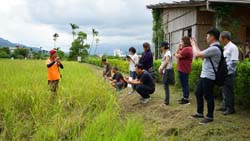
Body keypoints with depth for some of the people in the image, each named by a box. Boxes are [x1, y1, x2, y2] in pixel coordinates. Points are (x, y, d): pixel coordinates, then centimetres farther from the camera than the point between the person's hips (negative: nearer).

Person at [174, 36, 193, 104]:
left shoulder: (186, 49, -18)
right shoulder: (185, 48, 17)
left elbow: (177, 56, -17)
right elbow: (177, 53, 18)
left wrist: (176, 54, 4)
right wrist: (179, 47, 9)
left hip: (184, 70, -11)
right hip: (183, 69, 11)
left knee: (185, 84, -7)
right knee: (184, 84, 16)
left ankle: (186, 99, -2)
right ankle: (184, 97, 24)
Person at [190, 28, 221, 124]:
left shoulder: (214, 49, -21)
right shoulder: (212, 48, 13)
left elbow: (197, 54, -20)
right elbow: (202, 55, 18)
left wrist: (193, 44, -3)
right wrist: (195, 45, 17)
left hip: (209, 77, -10)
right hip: (204, 76, 10)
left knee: (208, 96, 1)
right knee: (198, 93, 17)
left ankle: (210, 117, 14)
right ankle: (200, 113, 30)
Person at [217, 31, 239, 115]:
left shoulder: (233, 47, -13)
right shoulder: (225, 48, 13)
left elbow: (234, 62, -17)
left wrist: (227, 72, -18)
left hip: (229, 73, -8)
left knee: (229, 91, 0)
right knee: (224, 90, 15)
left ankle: (230, 109, 11)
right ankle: (224, 106, 27)